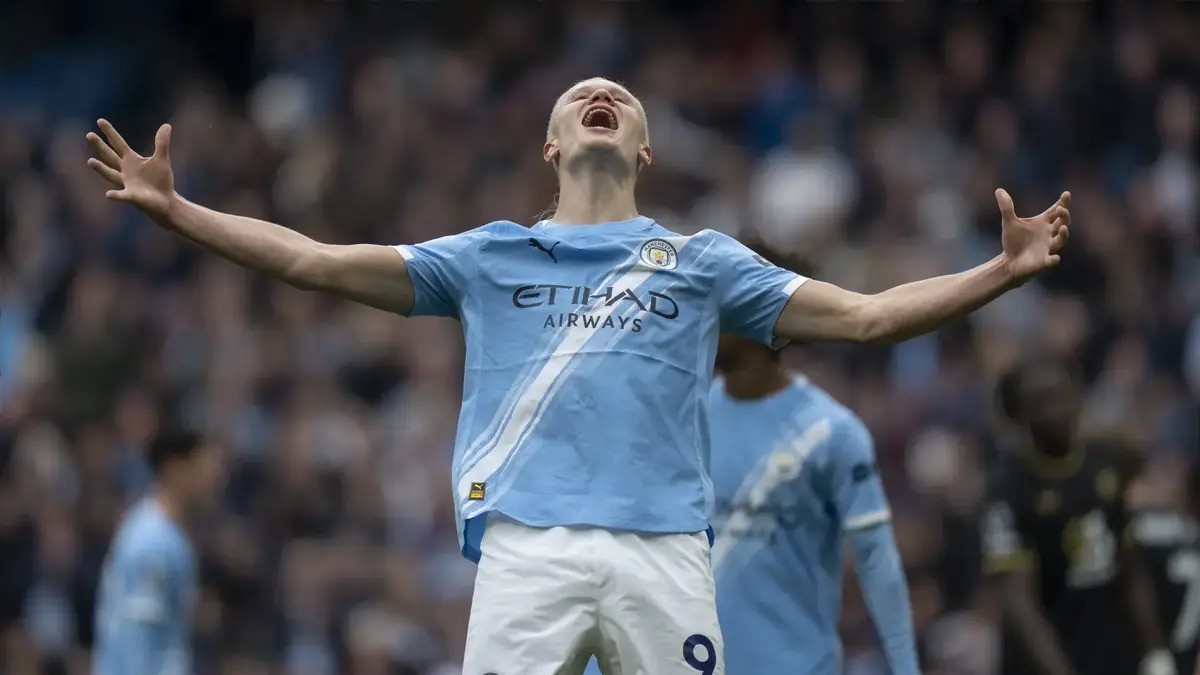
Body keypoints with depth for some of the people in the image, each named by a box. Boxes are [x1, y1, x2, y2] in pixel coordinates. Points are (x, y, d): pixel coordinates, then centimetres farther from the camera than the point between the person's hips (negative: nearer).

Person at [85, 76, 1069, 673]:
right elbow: (317, 263, 16)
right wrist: (173, 210, 8)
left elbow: (866, 315, 15)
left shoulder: (703, 261, 19)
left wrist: (1005, 271, 5)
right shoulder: (490, 257, 19)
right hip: (527, 543, 0)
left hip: (664, 550, 0)